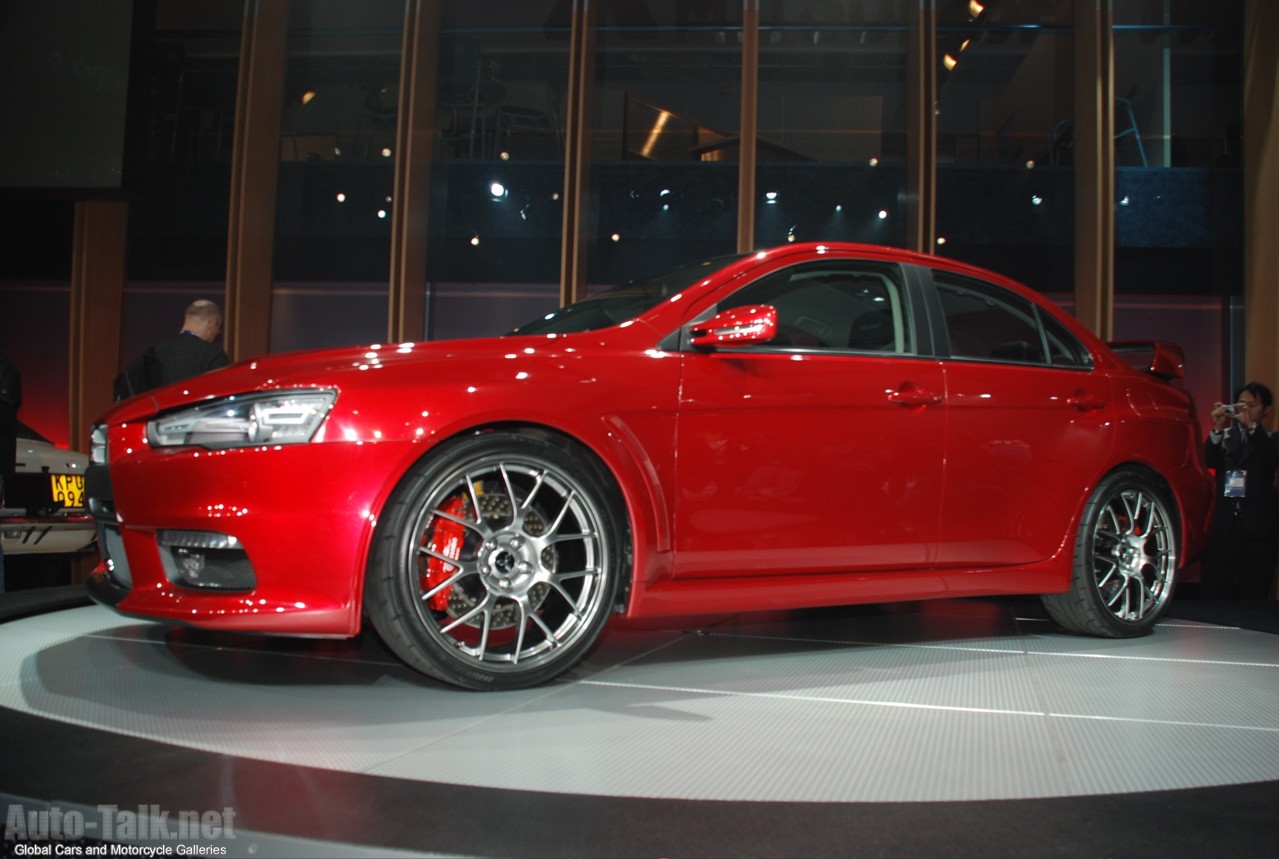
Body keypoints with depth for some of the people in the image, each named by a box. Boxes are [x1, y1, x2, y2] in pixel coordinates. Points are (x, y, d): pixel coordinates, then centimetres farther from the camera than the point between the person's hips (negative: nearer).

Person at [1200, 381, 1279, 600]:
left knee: (1254, 593, 1)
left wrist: (1251, 425, -26)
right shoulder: (1226, 436, 12)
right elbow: (1210, 461, -5)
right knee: (1214, 591, -3)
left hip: (1258, 532, -1)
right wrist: (1216, 429, -22)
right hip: (1224, 527, 1)